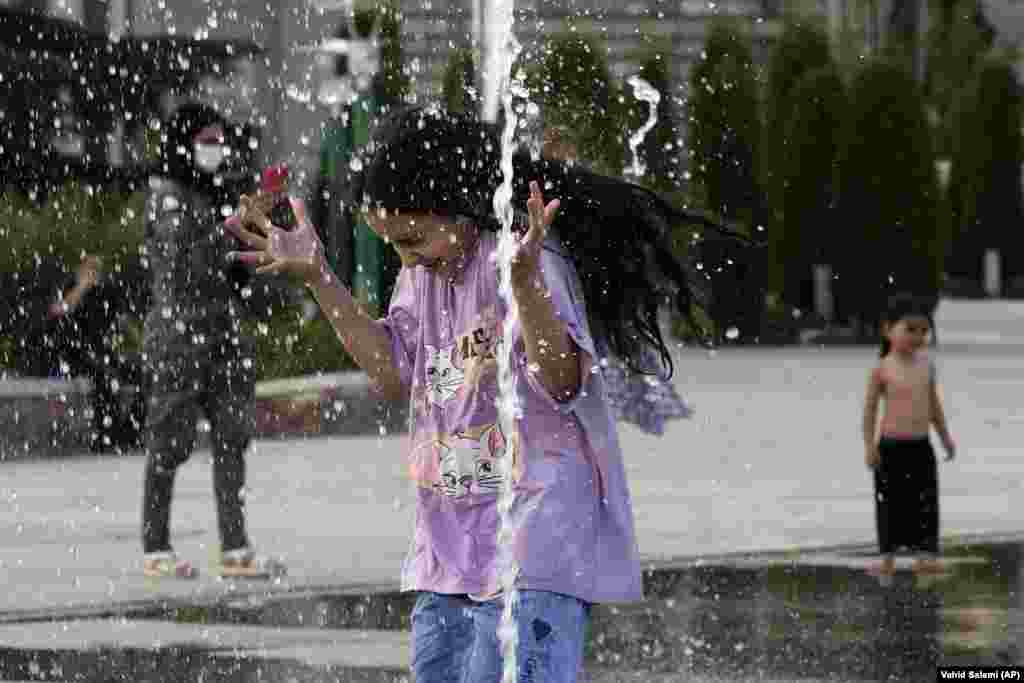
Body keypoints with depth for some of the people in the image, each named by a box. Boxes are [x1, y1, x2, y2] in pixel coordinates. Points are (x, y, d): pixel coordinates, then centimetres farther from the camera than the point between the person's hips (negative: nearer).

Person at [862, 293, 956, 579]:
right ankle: (887, 557, 13)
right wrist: (870, 446, -11)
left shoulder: (926, 364, 5)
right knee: (891, 502, 4)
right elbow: (870, 408, -6)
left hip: (921, 446, 4)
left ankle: (925, 553, 9)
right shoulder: (882, 369, -9)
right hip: (892, 447, -4)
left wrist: (945, 436, 15)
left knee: (925, 501, 2)